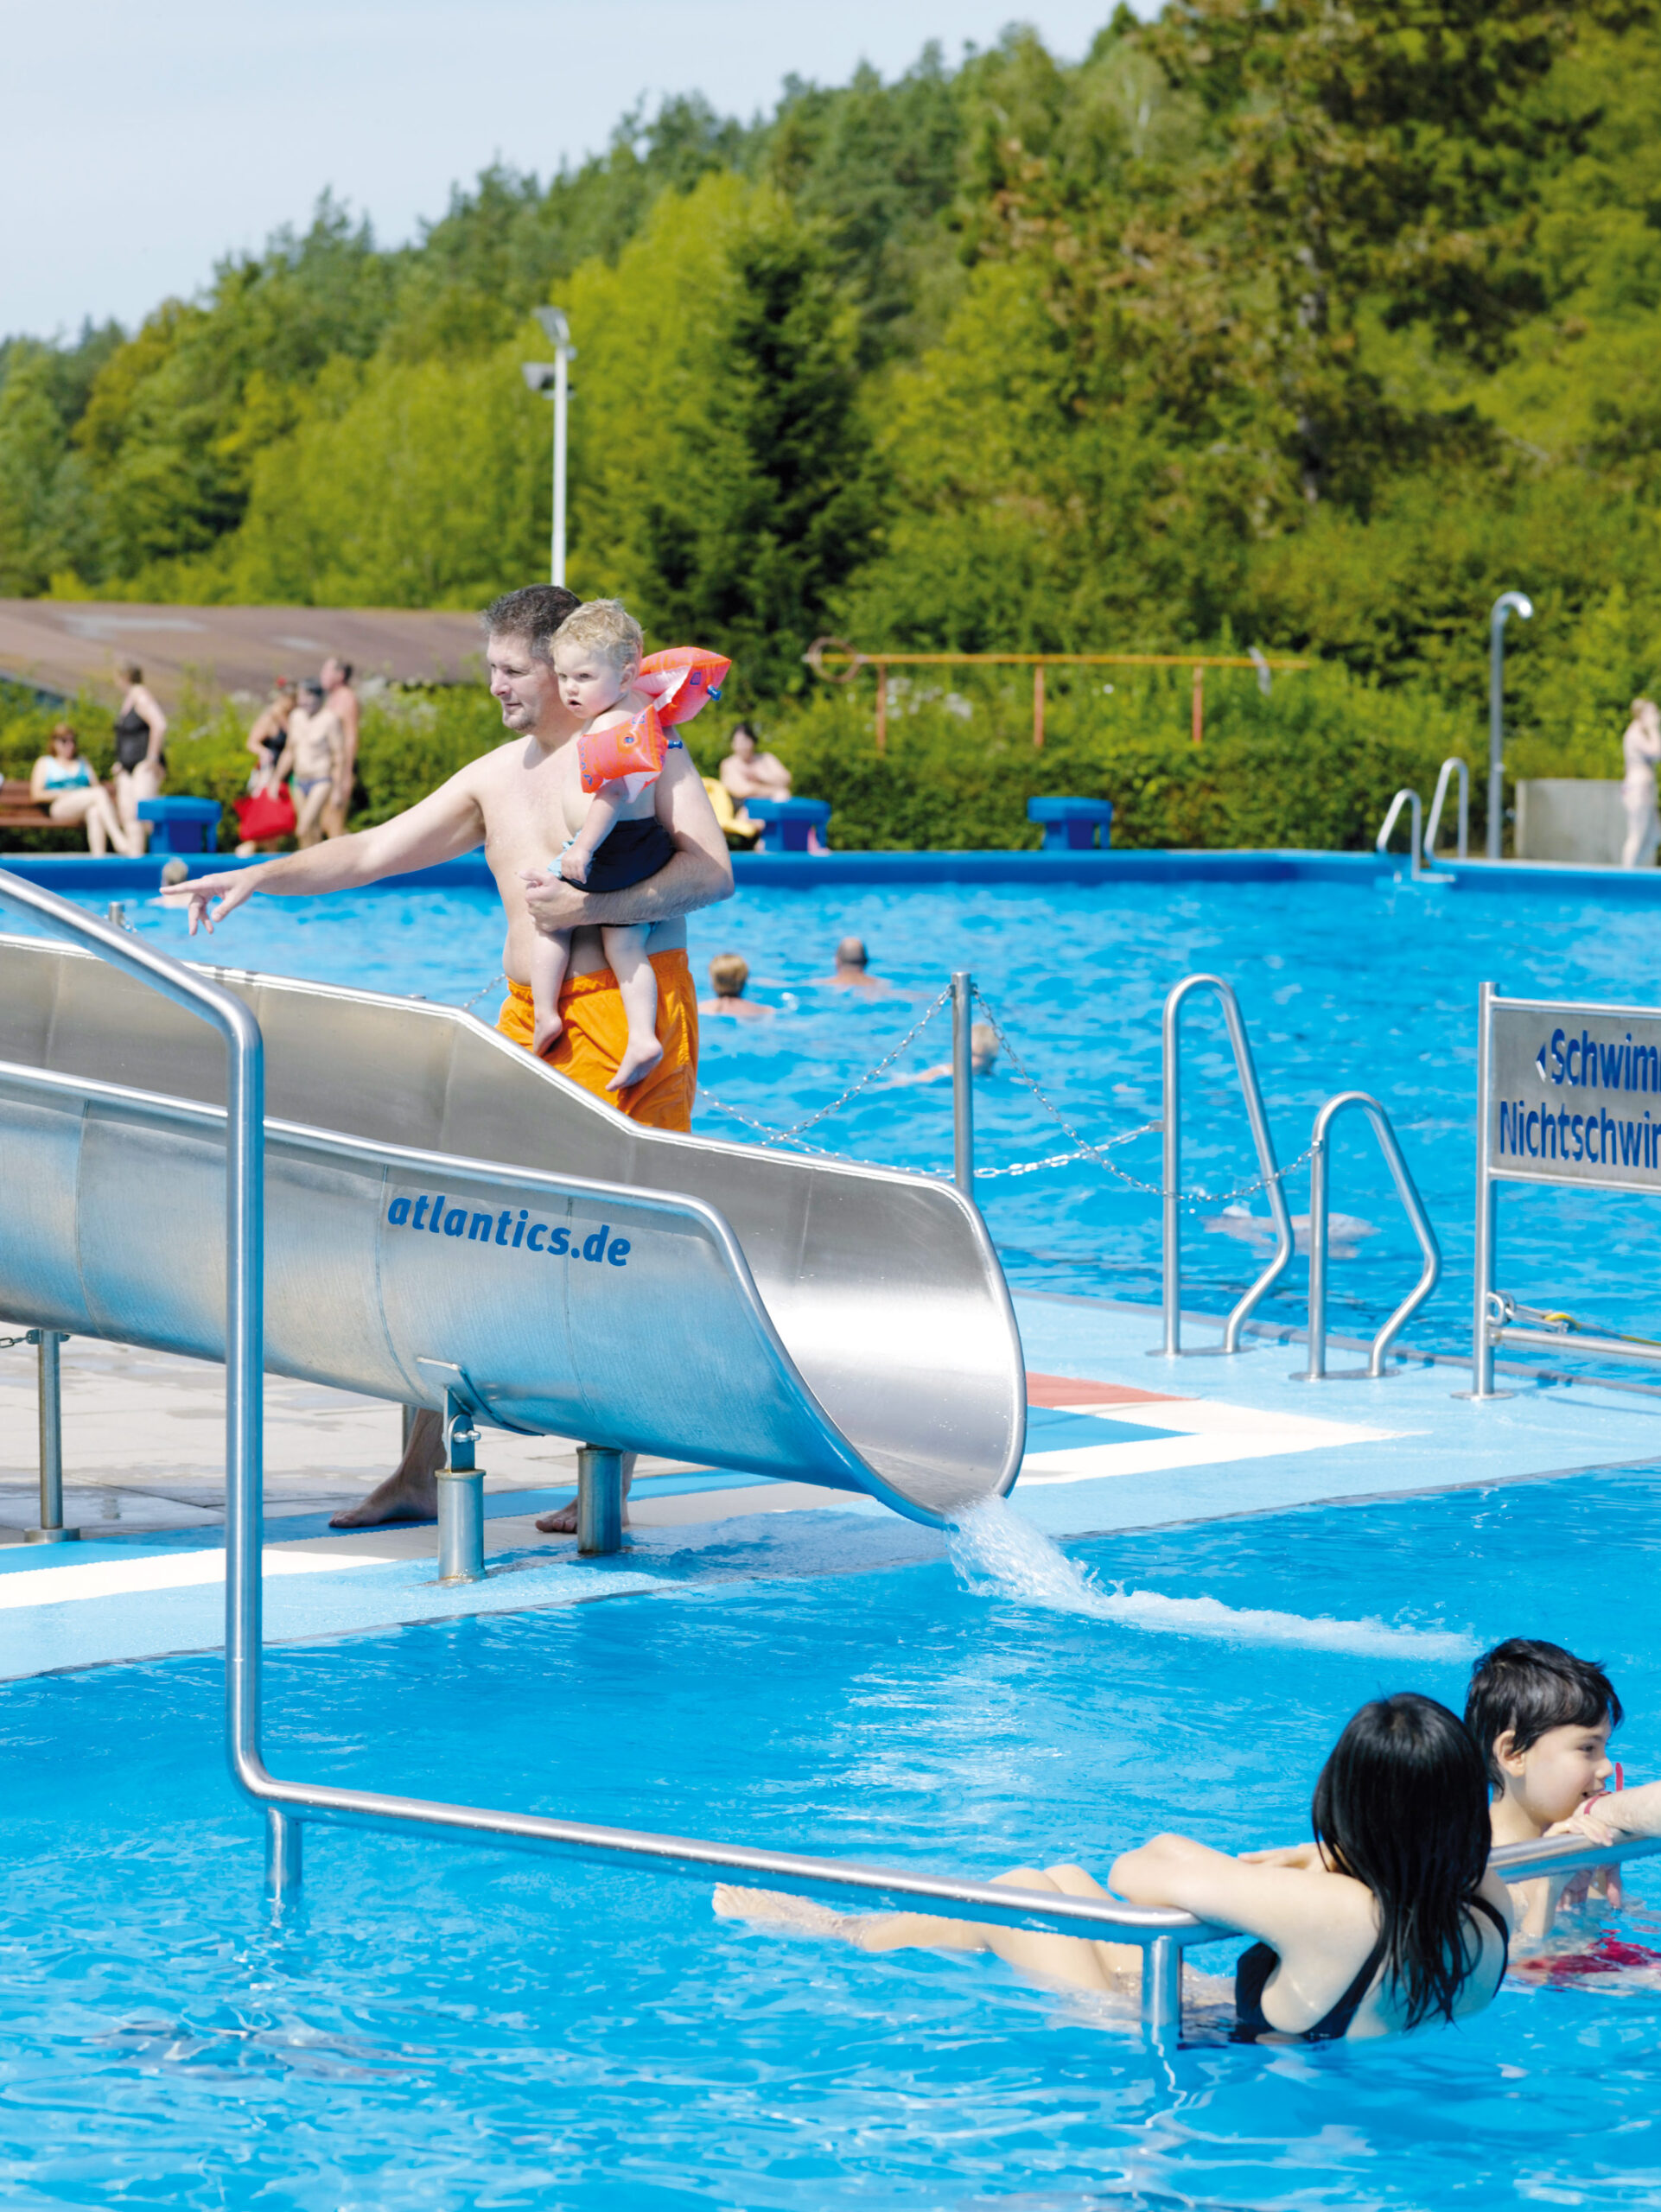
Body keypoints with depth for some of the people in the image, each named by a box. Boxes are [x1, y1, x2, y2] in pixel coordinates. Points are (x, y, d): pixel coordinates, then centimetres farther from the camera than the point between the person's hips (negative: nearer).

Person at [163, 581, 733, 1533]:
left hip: (633, 1007, -6)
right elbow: (372, 852, 15)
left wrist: (590, 906, -22)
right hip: (532, 1019, 7)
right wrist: (261, 877, 4)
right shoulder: (496, 778, 16)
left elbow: (713, 873, -12)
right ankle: (423, 1475, 6)